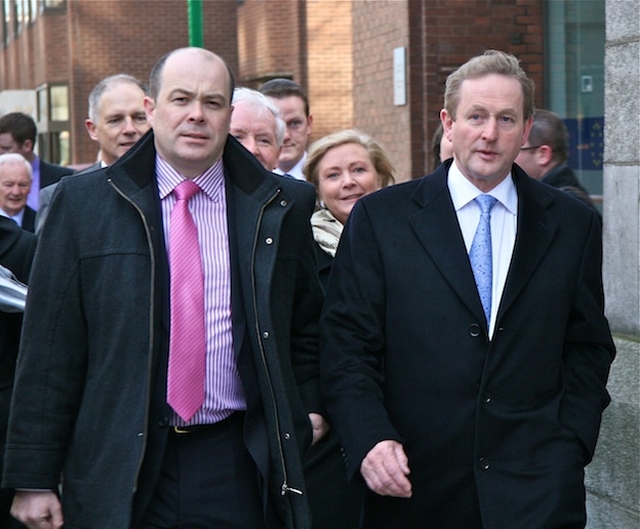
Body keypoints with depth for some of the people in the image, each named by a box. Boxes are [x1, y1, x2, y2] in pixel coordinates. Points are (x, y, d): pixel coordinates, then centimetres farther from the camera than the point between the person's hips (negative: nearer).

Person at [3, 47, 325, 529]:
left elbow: (307, 326, 17)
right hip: (119, 470, -1)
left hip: (240, 468, 1)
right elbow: (50, 346, -1)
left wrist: (308, 410, 7)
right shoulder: (83, 201, 0)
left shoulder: (283, 205, 5)